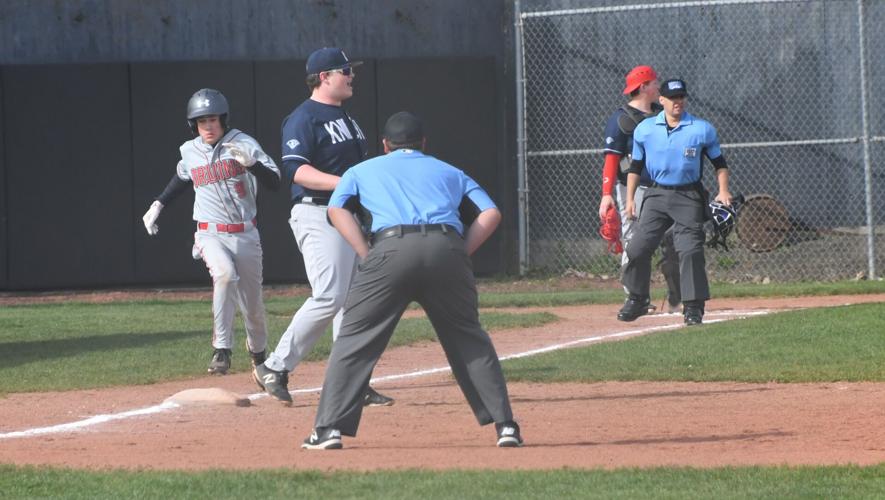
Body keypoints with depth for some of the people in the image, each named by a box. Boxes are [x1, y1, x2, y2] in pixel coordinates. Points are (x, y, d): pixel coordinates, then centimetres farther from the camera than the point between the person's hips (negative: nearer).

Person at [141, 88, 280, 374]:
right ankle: (222, 350, -30)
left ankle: (258, 354, 36)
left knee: (253, 305, 7)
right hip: (211, 235, 0)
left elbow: (275, 183, -16)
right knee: (225, 273, -32)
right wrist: (158, 205, 22)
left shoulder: (243, 144, -7)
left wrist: (251, 163, -32)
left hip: (245, 235, 0)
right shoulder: (189, 152, 4)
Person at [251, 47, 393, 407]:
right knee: (329, 297, -17)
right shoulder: (304, 119, -11)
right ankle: (275, 368, -8)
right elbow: (294, 169, -22)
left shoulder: (345, 117, 19)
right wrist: (342, 183, -31)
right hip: (317, 215, -9)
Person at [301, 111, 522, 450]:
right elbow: (491, 213, 20)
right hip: (447, 249, 2)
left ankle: (330, 428, -3)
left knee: (354, 339, 5)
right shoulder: (449, 172, 31)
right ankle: (504, 424, 10)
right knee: (469, 341, 16)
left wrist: (367, 256, 9)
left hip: (391, 248, -2)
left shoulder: (363, 171, 29)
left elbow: (336, 209, 12)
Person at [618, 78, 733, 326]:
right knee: (639, 247, -4)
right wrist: (630, 198, 6)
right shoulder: (644, 130, 4)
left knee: (691, 250, -11)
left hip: (689, 197, -2)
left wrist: (723, 191, -8)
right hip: (656, 195, 2)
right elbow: (636, 166, 12)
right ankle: (636, 300, 12)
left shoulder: (702, 129, -1)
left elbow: (719, 163, 6)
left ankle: (693, 306, -5)